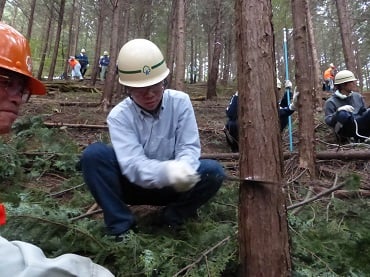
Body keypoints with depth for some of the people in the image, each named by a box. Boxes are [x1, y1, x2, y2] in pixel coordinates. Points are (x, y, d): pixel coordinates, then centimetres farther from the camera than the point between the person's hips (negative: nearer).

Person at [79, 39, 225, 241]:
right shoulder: (119, 116, -17)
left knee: (213, 172, -24)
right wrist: (167, 171, -50)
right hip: (135, 184, -1)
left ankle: (170, 218, -2)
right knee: (94, 154, -26)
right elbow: (133, 165, -29)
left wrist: (184, 168, -40)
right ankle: (121, 225, -13)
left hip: (172, 185, 2)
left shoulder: (180, 102, -12)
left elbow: (189, 147, -15)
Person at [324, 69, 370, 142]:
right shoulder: (331, 102, 0)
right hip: (345, 130, -4)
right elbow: (328, 121, -8)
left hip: (360, 126, 5)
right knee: (342, 114, -36)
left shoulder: (358, 96, 17)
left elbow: (364, 112, 21)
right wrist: (339, 111, -26)